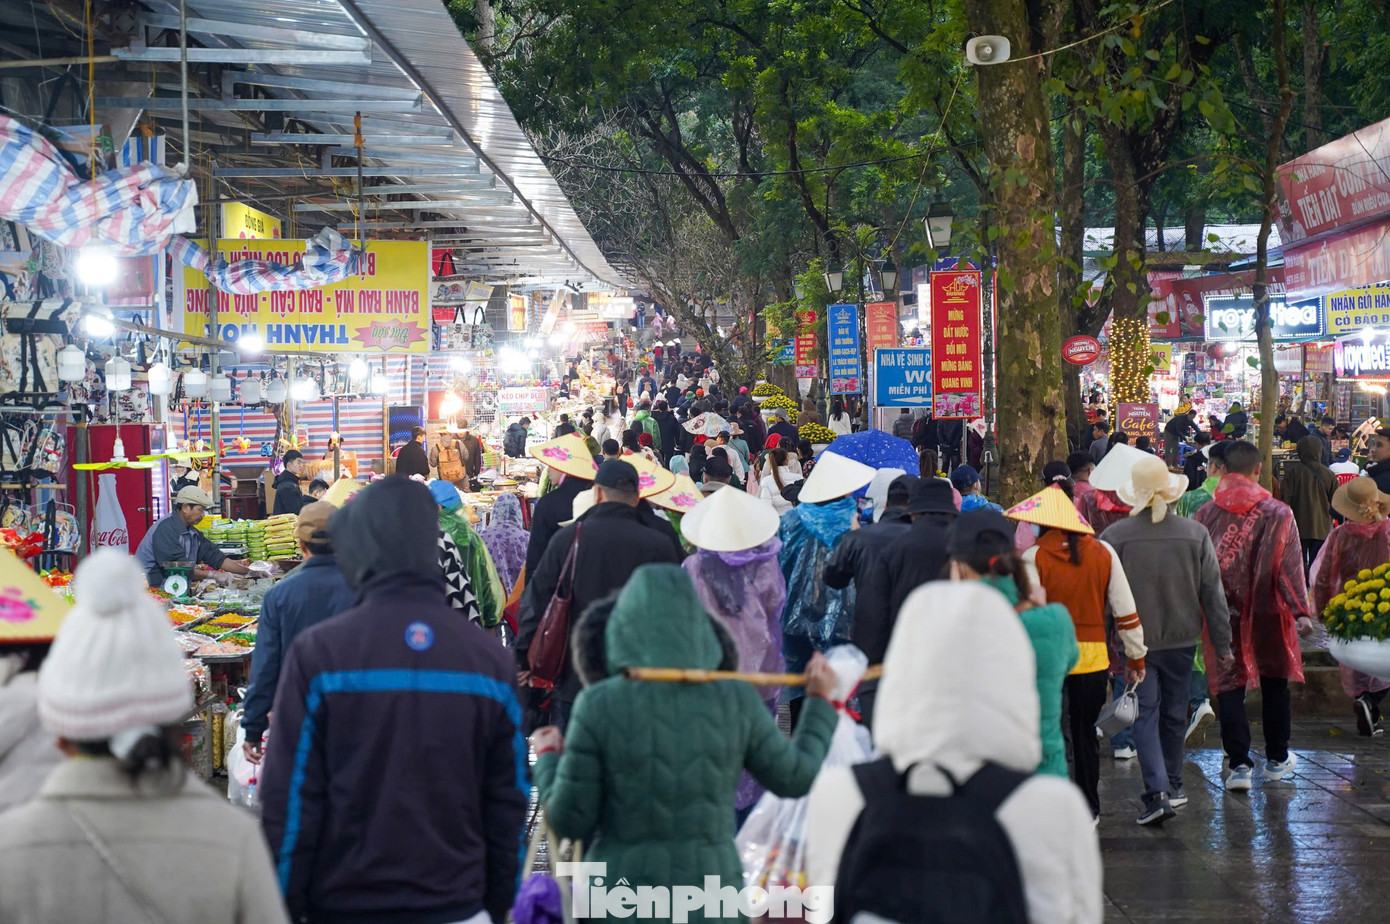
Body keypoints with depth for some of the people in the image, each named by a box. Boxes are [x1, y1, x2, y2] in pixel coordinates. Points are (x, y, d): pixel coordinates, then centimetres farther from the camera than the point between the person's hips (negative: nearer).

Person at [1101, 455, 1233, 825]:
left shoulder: (1115, 537, -11)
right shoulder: (1195, 534, -4)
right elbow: (1213, 591, 2)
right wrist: (1222, 643, 10)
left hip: (1136, 640, -2)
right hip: (1182, 638, 3)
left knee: (1145, 714, 0)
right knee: (1175, 712, 17)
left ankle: (1157, 792, -13)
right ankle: (1173, 784, 30)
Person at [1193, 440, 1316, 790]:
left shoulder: (1204, 515, -5)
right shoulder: (1277, 514, -9)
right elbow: (1289, 567, -12)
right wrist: (1301, 611, -10)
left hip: (1223, 614, 0)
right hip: (1268, 614, 0)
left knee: (1230, 686, 4)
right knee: (1275, 682, 18)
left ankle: (1239, 764, -5)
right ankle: (1277, 758, 28)